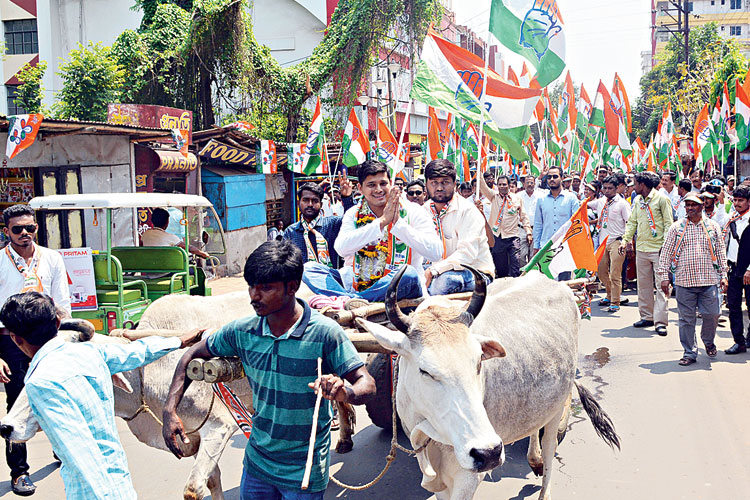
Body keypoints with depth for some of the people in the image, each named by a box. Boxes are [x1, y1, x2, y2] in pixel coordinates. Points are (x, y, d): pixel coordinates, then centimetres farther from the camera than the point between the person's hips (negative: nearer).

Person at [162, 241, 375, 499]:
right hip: (256, 461, 4)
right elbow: (193, 354, 6)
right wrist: (170, 409, -6)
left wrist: (347, 392, -43)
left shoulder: (325, 333, -20)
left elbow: (367, 384, -19)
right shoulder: (243, 331, -7)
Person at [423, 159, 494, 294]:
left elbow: (467, 253, -25)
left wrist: (434, 271, -33)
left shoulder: (467, 210, -13)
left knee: (446, 279, -36)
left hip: (475, 272, -5)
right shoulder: (424, 211, 7)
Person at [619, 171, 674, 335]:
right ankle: (646, 317, 19)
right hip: (641, 248, 7)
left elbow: (668, 223, -6)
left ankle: (660, 322, -9)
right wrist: (625, 239, 6)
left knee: (661, 285, -7)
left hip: (658, 248, -7)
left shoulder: (661, 199, -5)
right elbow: (632, 222, 19)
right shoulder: (637, 200, 14)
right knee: (643, 285, 10)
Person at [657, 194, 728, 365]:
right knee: (686, 319, 2)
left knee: (712, 315, 3)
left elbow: (721, 252, 13)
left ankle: (708, 341, 32)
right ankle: (689, 353, 13)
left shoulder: (713, 227, 8)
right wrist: (664, 277, -1)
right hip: (684, 281, -1)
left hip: (709, 280, 1)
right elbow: (666, 253, 5)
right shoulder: (677, 227, 4)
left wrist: (723, 275, 9)